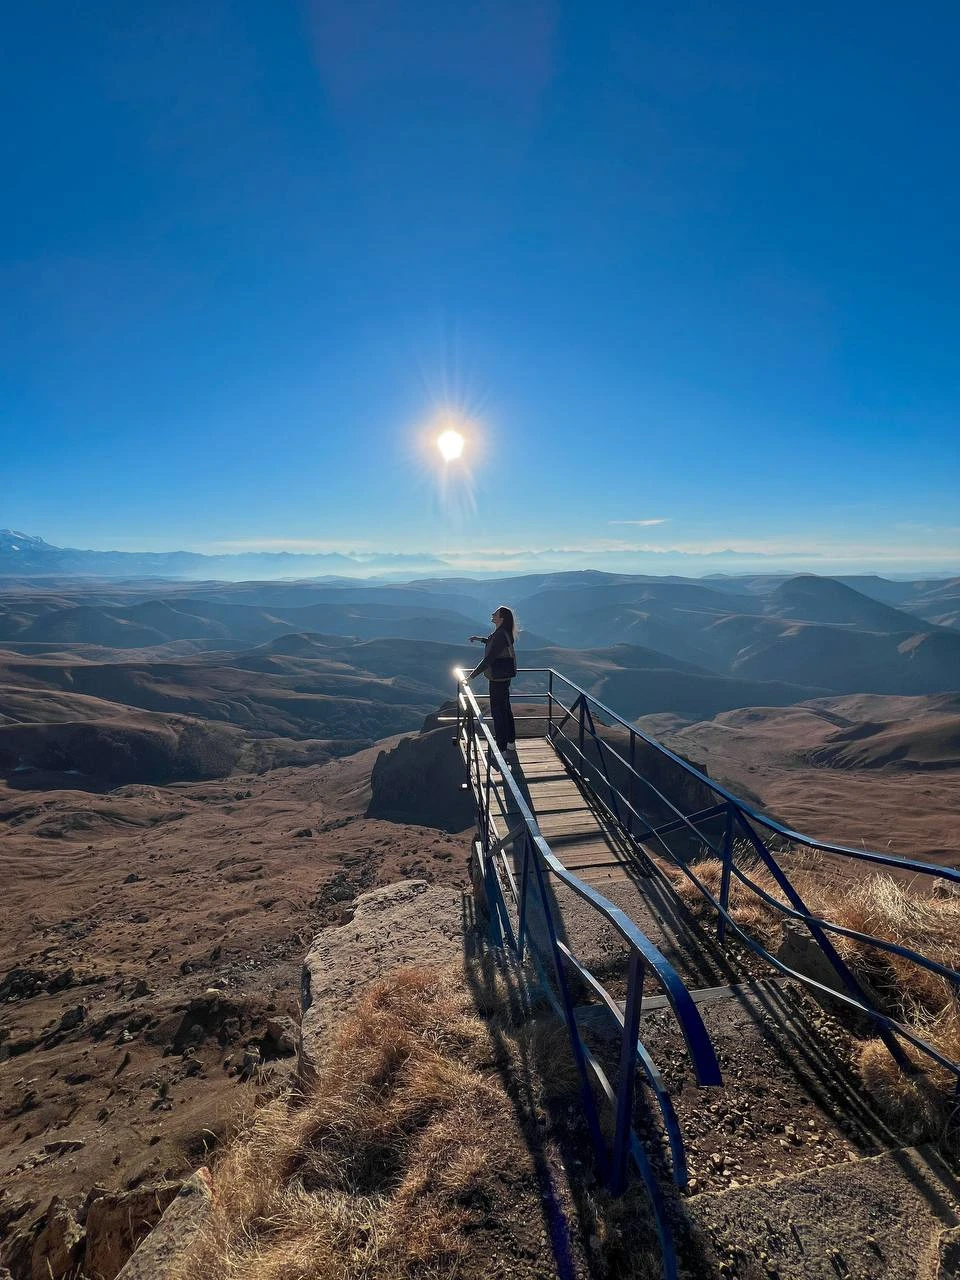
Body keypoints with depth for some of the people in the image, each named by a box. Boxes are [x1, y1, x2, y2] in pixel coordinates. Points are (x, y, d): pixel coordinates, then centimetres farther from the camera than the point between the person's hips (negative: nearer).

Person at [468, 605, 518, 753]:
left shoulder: (500, 635, -24)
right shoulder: (504, 633, 6)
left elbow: (488, 658, -26)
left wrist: (472, 675, -22)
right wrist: (480, 638, 26)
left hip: (498, 678, -10)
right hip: (504, 676, 10)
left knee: (498, 711, -1)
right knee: (505, 708, 19)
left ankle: (501, 748, 7)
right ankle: (510, 742, 32)